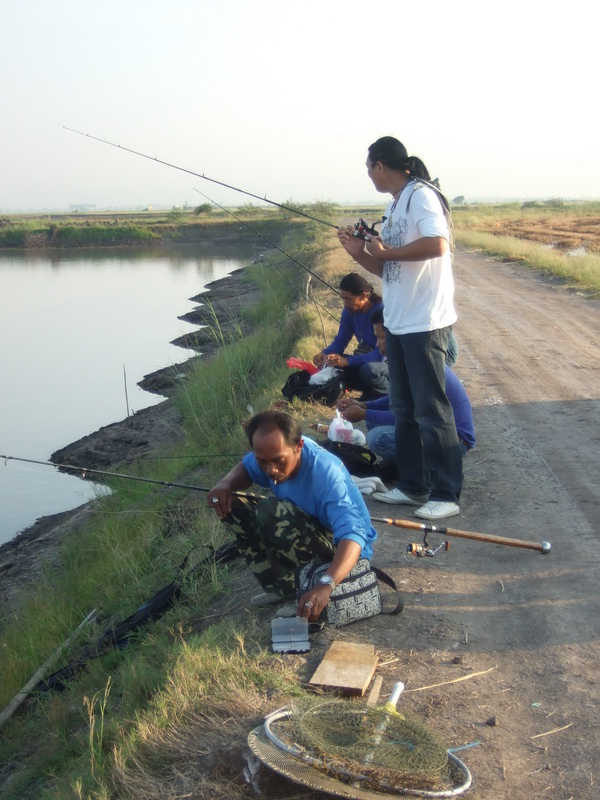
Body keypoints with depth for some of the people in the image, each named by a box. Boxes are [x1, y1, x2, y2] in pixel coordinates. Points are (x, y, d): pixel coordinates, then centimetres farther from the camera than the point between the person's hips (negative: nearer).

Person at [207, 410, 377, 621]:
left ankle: (299, 595, -16)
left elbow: (352, 536, -44)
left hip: (341, 547, -8)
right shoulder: (272, 454, -12)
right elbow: (245, 468, 12)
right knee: (232, 505, -3)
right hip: (308, 537, 8)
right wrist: (225, 484, -13)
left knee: (271, 513, -32)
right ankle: (279, 587, 1)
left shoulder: (325, 473, -34)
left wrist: (326, 586, -61)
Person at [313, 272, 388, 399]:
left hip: (387, 363, -7)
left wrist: (348, 361, -40)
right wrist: (324, 353, -19)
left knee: (368, 370, -38)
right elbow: (340, 341, 5)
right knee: (332, 364, -12)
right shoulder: (349, 312, -3)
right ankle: (371, 391, -1)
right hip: (366, 361, 7)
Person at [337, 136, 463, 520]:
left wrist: (386, 251, -16)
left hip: (425, 322, -10)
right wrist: (360, 252, 4)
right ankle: (413, 485, 24)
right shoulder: (394, 206, 16)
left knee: (431, 410, -5)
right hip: (398, 322, 10)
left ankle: (446, 495, 2)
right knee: (404, 408, 14)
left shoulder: (421, 195, -11)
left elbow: (437, 244, -28)